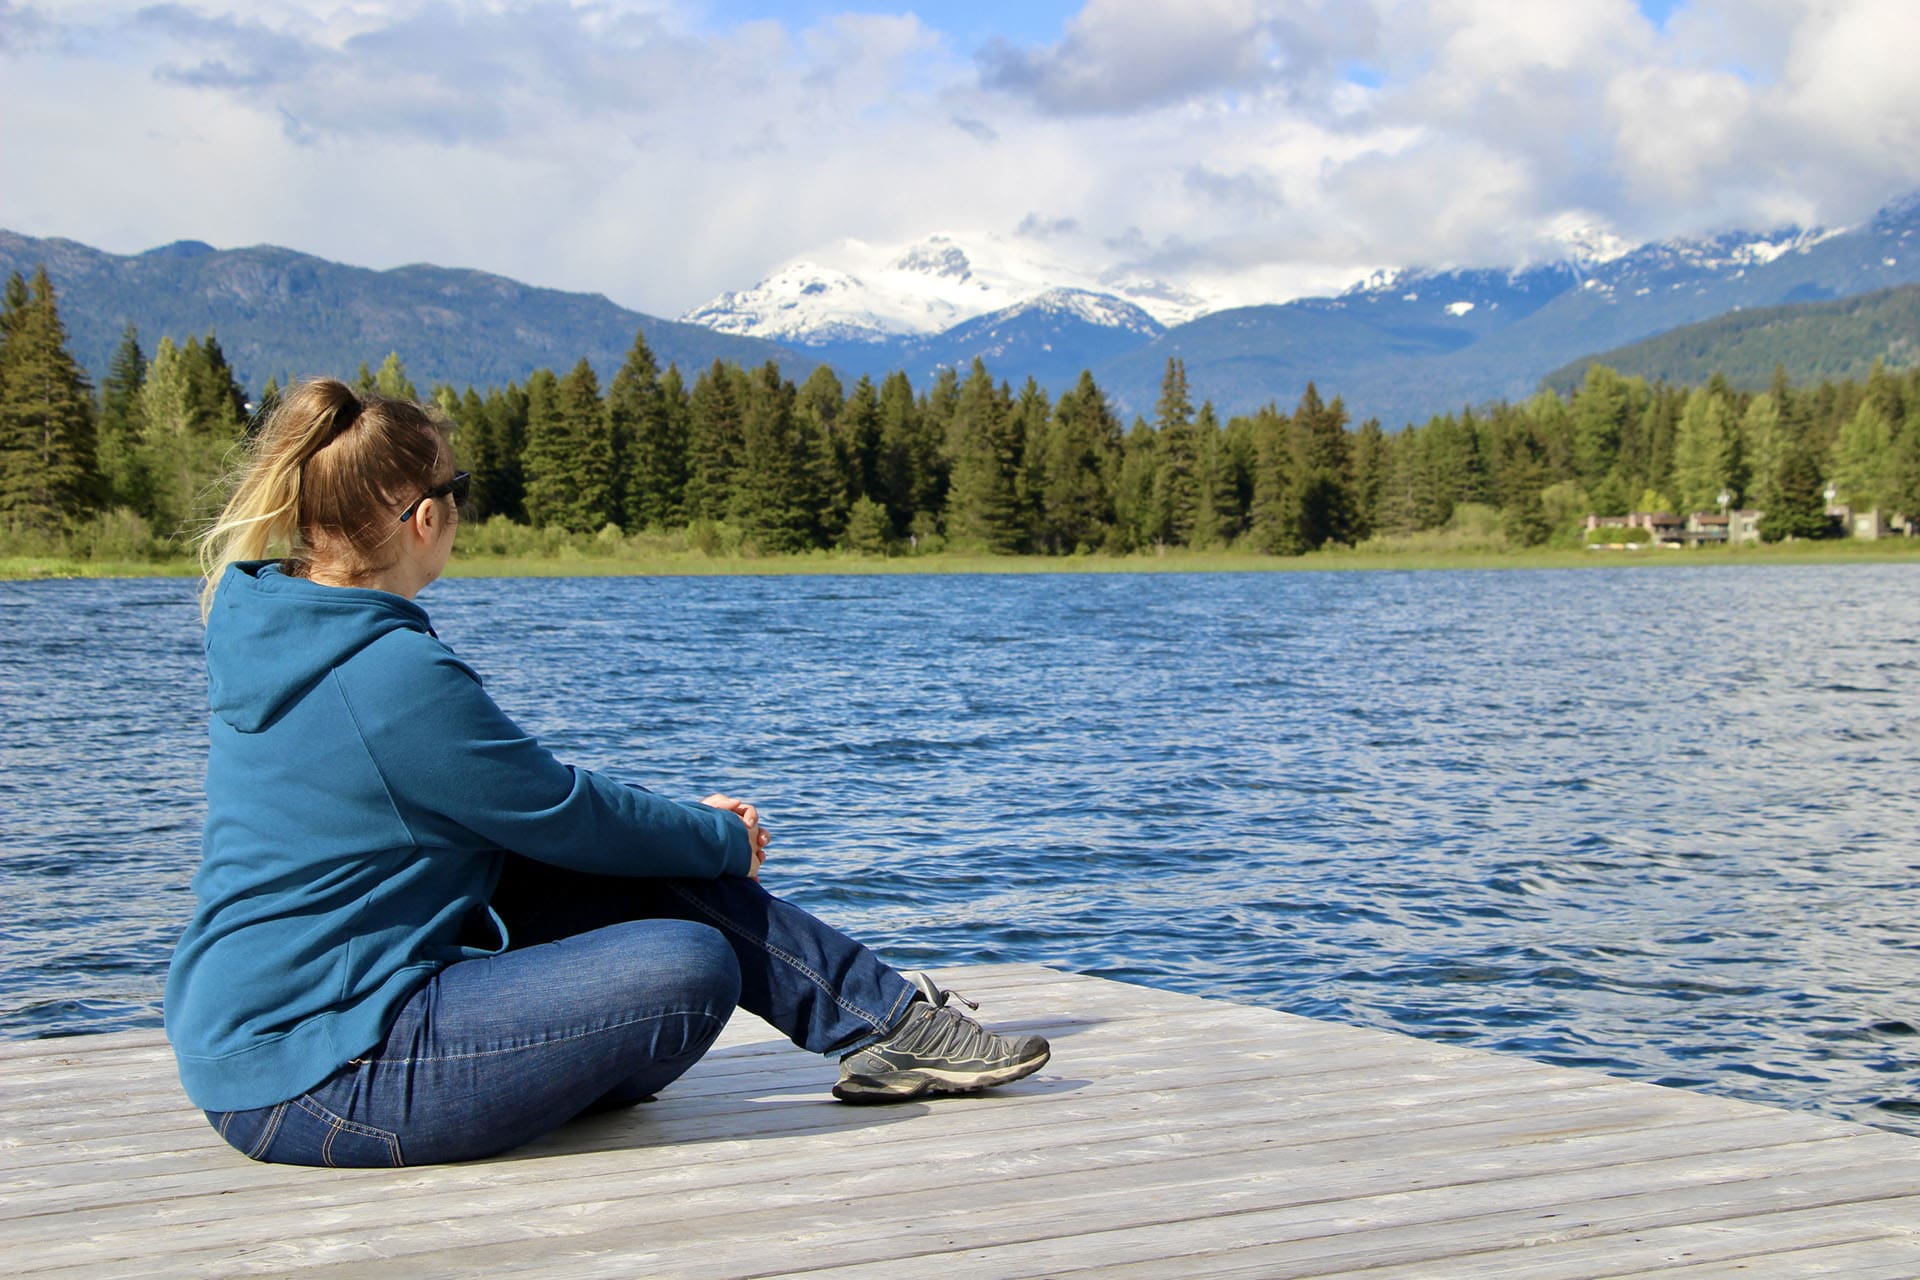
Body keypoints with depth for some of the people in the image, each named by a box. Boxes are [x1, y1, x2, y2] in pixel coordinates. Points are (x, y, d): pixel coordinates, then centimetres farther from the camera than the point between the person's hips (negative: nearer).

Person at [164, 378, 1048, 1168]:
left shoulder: (261, 631, 8)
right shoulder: (393, 675, -23)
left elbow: (514, 790, 15)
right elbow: (566, 814, -11)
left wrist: (685, 817, 15)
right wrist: (725, 838, 8)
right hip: (310, 1088, -10)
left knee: (644, 864, 7)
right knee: (690, 968, -22)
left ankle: (891, 1019, 11)